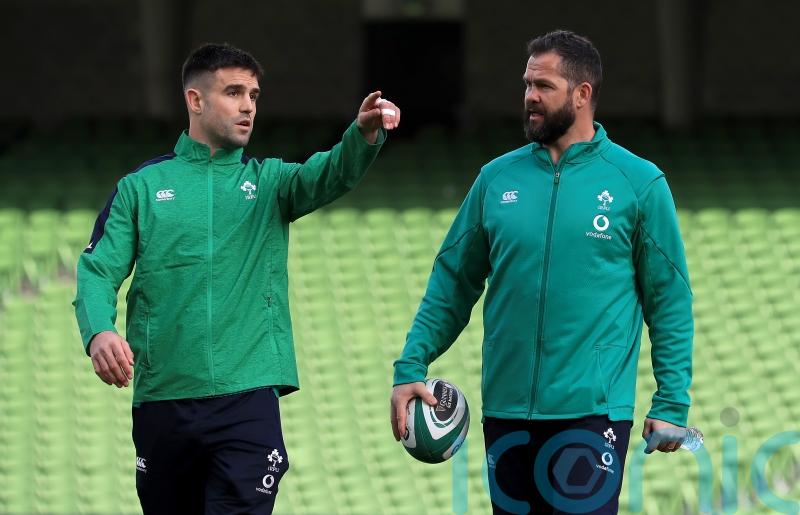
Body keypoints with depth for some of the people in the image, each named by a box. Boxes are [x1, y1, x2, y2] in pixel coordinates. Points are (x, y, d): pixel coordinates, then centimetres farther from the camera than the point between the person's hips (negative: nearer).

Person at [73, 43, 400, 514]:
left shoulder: (268, 181, 10)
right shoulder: (142, 187, 8)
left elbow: (331, 175, -10)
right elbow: (99, 272, 3)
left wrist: (365, 135, -33)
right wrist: (99, 331, -20)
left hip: (247, 399, -1)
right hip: (160, 401, 1)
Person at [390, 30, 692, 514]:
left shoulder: (638, 183, -1)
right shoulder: (497, 179, 8)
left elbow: (670, 301, 0)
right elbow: (452, 284, 12)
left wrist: (672, 403, -5)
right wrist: (411, 368, 1)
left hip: (592, 409, -4)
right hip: (506, 409, 4)